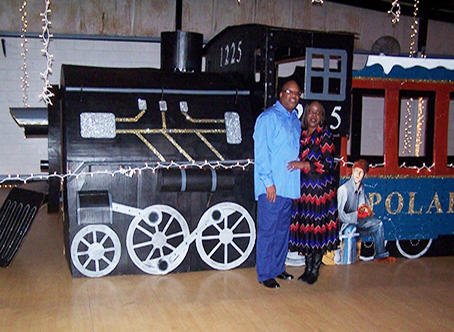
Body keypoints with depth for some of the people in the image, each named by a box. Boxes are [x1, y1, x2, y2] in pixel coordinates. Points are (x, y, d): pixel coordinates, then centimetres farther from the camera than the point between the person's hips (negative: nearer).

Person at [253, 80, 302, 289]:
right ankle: (264, 274, 9)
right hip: (271, 187, -8)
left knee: (283, 229, 16)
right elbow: (261, 152, -13)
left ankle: (277, 267, 29)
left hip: (289, 186, 8)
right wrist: (268, 182, -18)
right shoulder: (268, 117, -8)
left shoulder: (295, 121, 16)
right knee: (268, 230, -1)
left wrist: (297, 185, 17)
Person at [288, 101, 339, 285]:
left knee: (318, 229, -2)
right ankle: (308, 268, 19)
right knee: (304, 227, 6)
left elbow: (328, 163, -11)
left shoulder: (325, 135, -3)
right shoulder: (301, 135, 12)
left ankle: (315, 271, 10)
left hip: (321, 188, -5)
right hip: (303, 188, 5)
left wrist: (305, 165, -17)